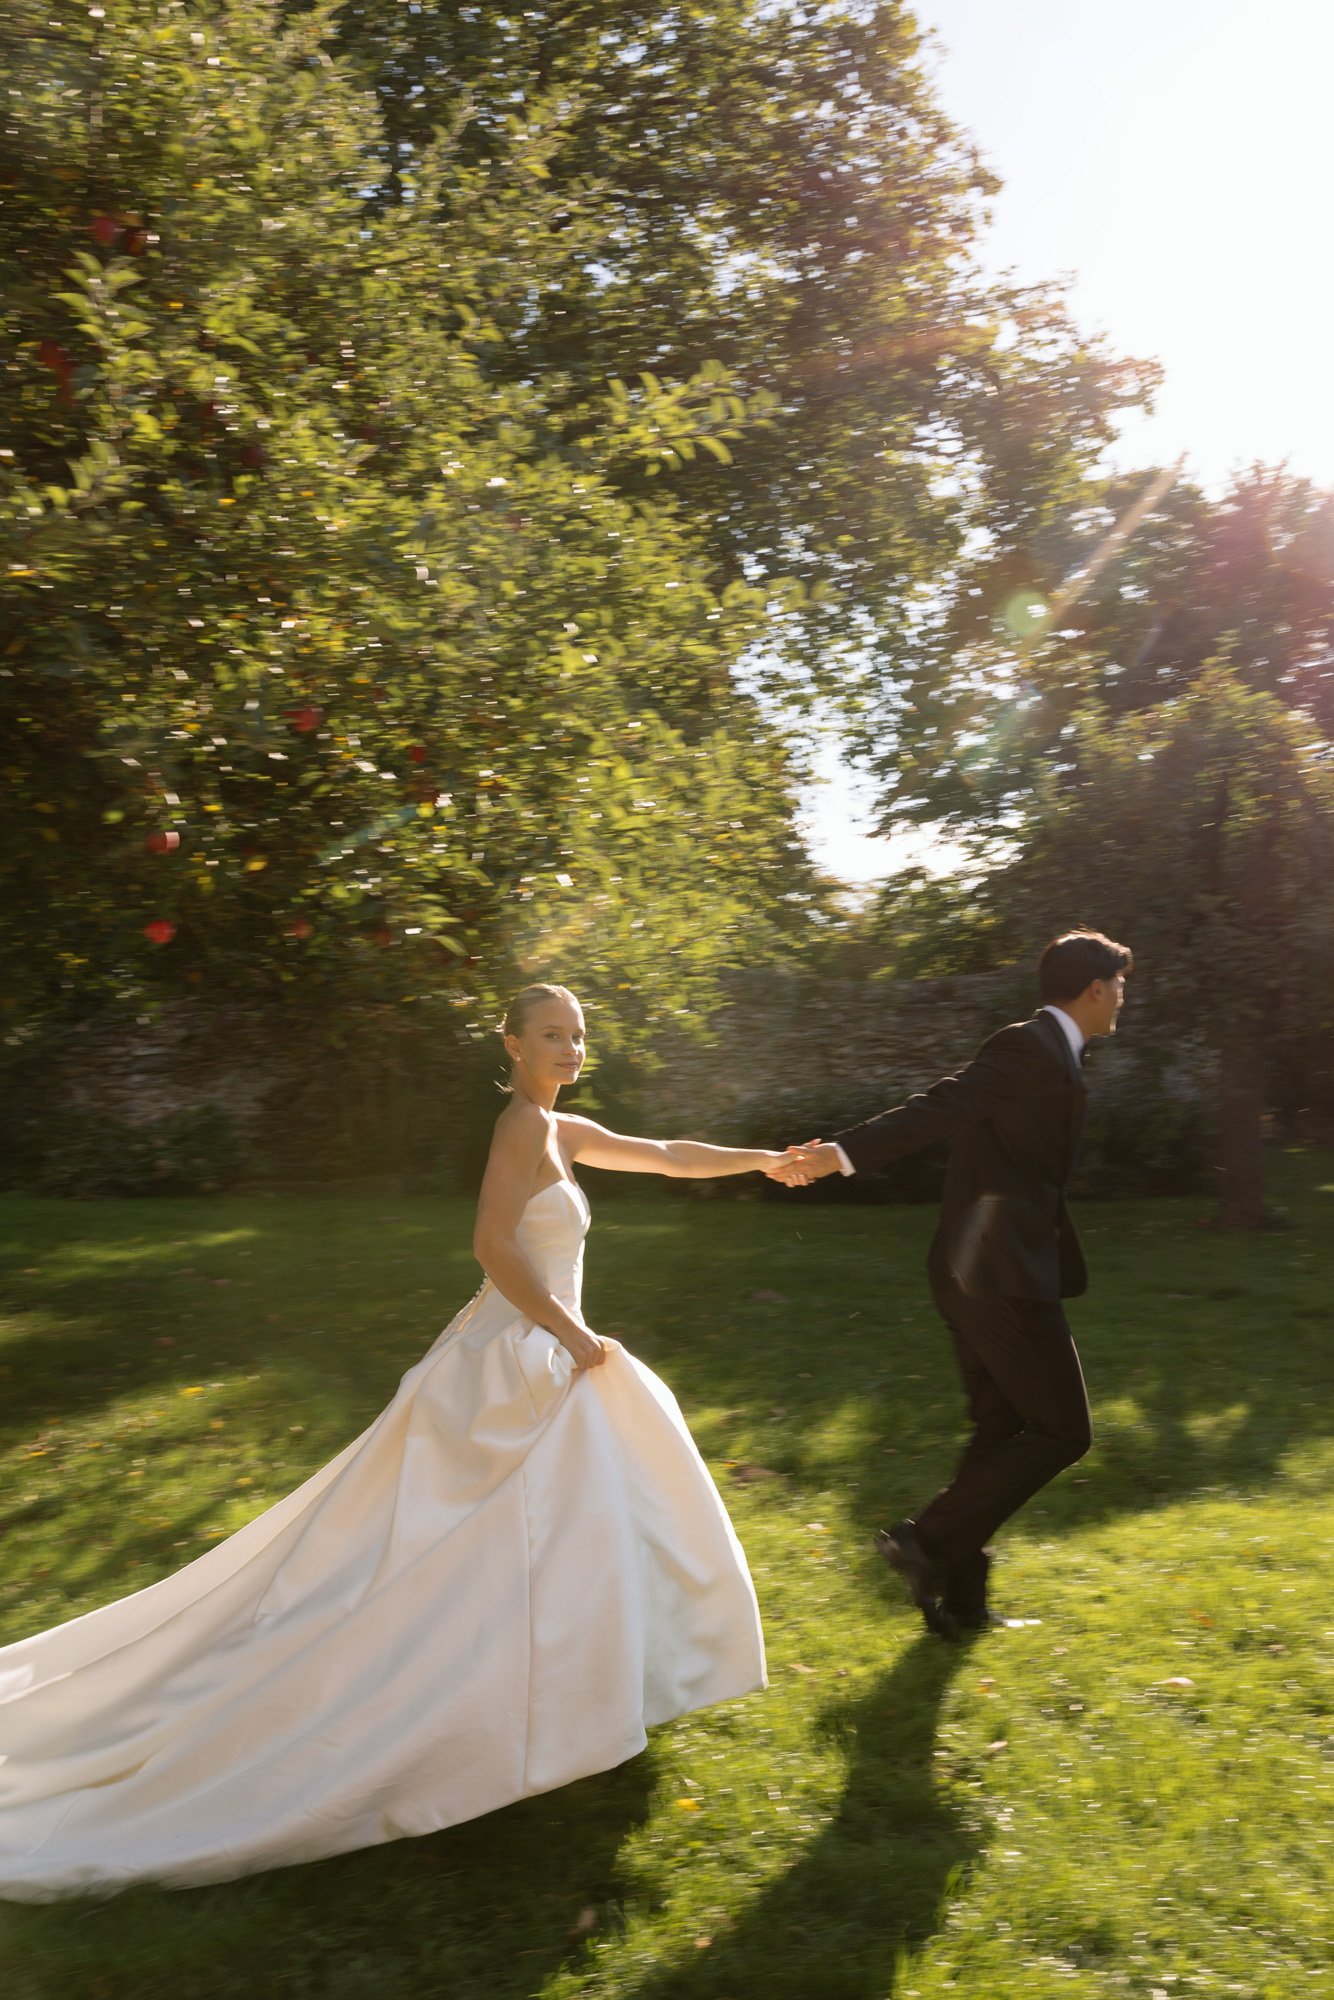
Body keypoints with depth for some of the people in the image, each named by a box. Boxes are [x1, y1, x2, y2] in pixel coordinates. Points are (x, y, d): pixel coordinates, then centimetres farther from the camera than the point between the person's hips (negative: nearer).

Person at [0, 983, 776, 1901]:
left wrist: (771, 1158, 21)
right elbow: (495, 1246, -25)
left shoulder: (564, 1130, 11)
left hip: (540, 1360, 10)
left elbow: (669, 1154, 19)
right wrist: (573, 1335, -17)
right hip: (524, 1366, -10)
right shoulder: (525, 1124, -17)